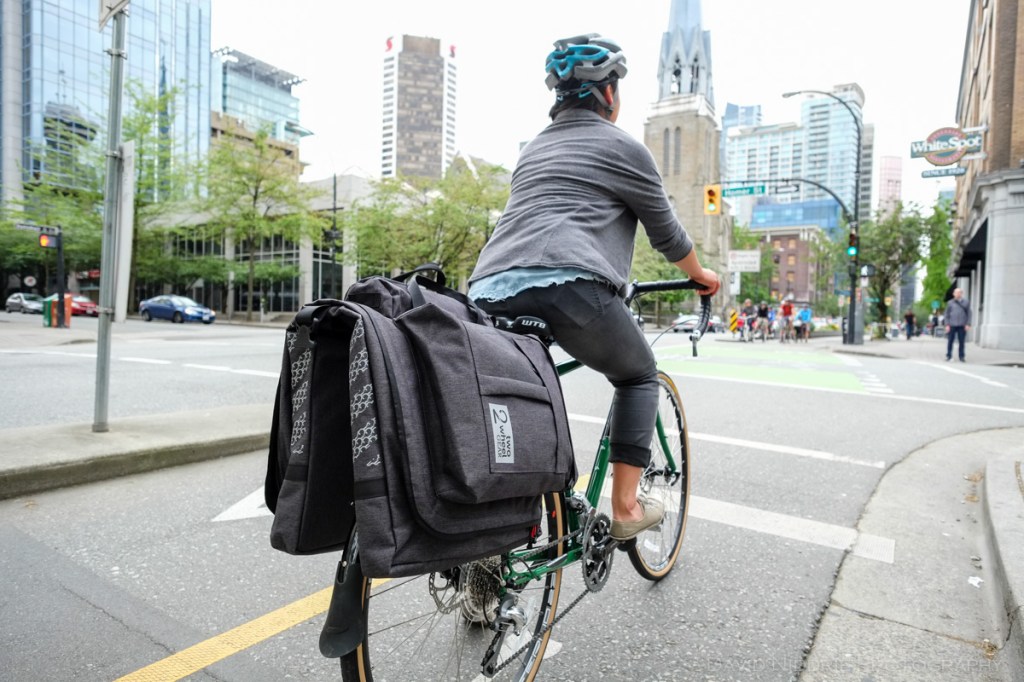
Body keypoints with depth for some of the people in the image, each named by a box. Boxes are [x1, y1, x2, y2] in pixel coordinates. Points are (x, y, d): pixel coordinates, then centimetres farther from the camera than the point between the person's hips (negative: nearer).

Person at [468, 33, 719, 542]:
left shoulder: (534, 148, 32)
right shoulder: (622, 146, 12)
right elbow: (666, 233, 18)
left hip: (490, 290, 6)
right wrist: (701, 276, 38)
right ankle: (626, 507, 17)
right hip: (568, 286, -5)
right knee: (638, 377, 19)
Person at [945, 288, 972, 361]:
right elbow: (947, 314, 7)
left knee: (961, 342, 3)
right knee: (950, 341, 0)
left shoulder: (966, 302, 7)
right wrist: (947, 325, -2)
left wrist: (968, 324, -3)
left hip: (961, 326, 0)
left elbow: (969, 314, 6)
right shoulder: (950, 303, 7)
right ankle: (949, 356, 8)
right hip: (952, 325, 0)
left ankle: (961, 357, 10)